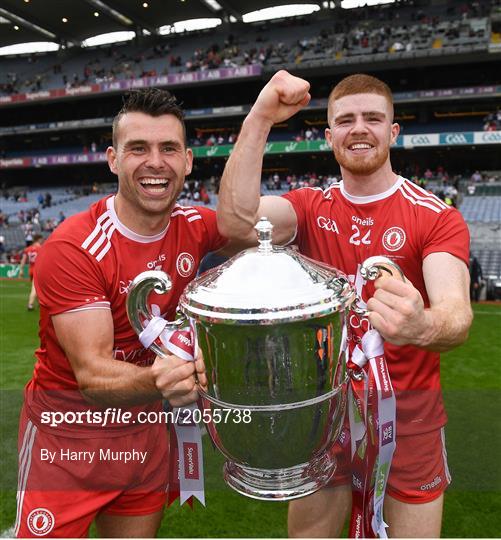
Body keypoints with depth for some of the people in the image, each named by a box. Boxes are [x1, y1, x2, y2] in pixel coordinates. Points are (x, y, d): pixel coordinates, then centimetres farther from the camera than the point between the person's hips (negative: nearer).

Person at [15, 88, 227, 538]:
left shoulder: (194, 226, -6)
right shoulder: (72, 248, -23)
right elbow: (91, 373, -27)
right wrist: (155, 381, -47)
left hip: (145, 427, 5)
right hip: (68, 434, -4)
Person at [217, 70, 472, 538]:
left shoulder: (437, 217, -9)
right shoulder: (310, 207, -2)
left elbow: (457, 311, -25)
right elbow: (236, 222, -22)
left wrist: (423, 326, -48)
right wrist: (259, 120, -28)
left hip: (408, 413, -1)